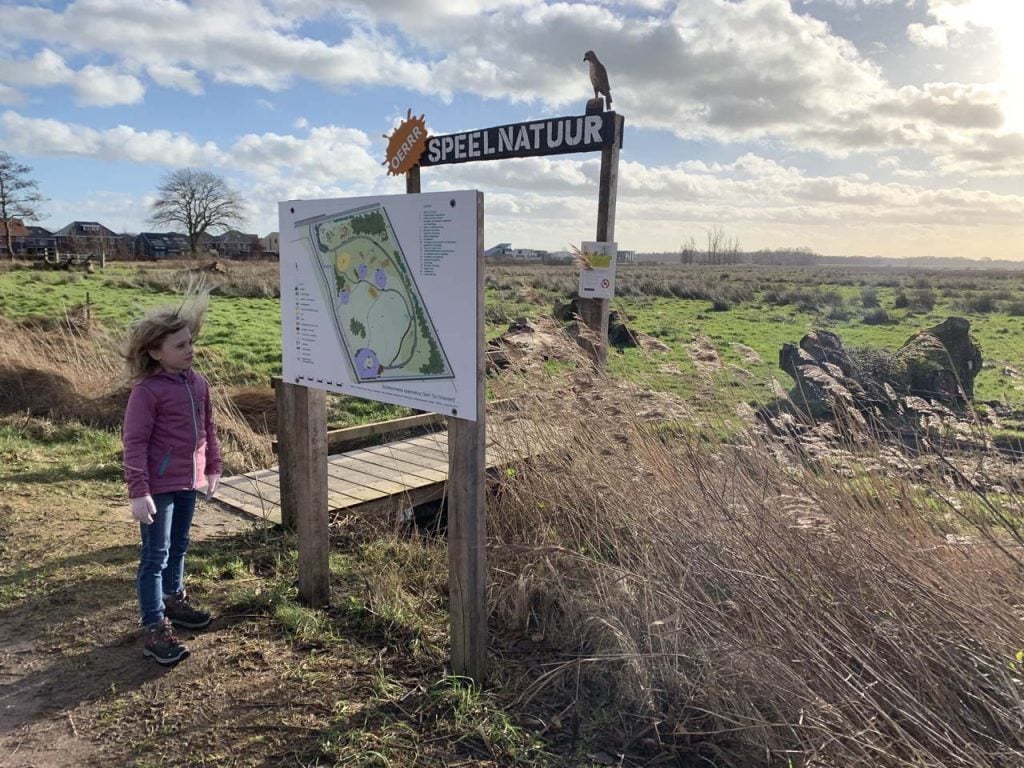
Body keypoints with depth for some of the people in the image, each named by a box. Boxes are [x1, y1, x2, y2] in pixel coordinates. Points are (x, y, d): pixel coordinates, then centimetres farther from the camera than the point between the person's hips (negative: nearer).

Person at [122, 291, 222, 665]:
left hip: (188, 482, 7)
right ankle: (155, 630, 8)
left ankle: (173, 601, 41)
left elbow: (207, 428, 14)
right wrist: (138, 492, -20)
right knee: (155, 556, 0)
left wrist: (212, 468, 16)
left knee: (178, 547, 22)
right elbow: (135, 443, -18)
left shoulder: (198, 383, 4)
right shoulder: (147, 390, -17)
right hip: (158, 486, -7)